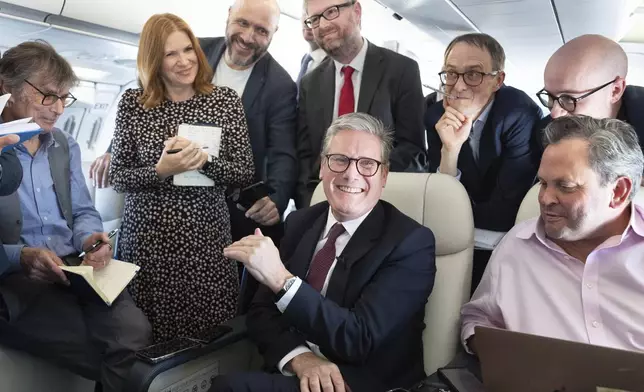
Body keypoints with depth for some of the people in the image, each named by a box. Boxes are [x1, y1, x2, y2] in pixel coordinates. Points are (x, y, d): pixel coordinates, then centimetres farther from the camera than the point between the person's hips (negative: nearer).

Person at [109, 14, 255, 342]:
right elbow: (116, 178, 0)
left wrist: (205, 160, -18)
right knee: (149, 340, 8)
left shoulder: (225, 100, 1)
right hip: (146, 238, 0)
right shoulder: (132, 103, 1)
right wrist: (160, 171, -17)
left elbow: (245, 174, -1)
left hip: (206, 238, 0)